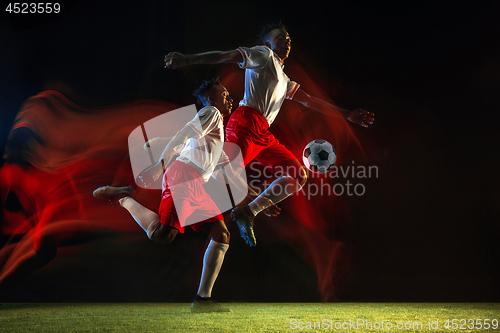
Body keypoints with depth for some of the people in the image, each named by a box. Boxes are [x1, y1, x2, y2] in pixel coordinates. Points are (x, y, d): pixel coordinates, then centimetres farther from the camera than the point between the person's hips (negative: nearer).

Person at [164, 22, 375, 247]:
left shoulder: (285, 82, 34)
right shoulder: (264, 54, 11)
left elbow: (311, 101, 35)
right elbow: (226, 56, -2)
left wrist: (346, 115, 32)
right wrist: (188, 59, -17)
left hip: (264, 135, 9)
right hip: (246, 122, -8)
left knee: (299, 176, 3)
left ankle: (248, 212, 0)